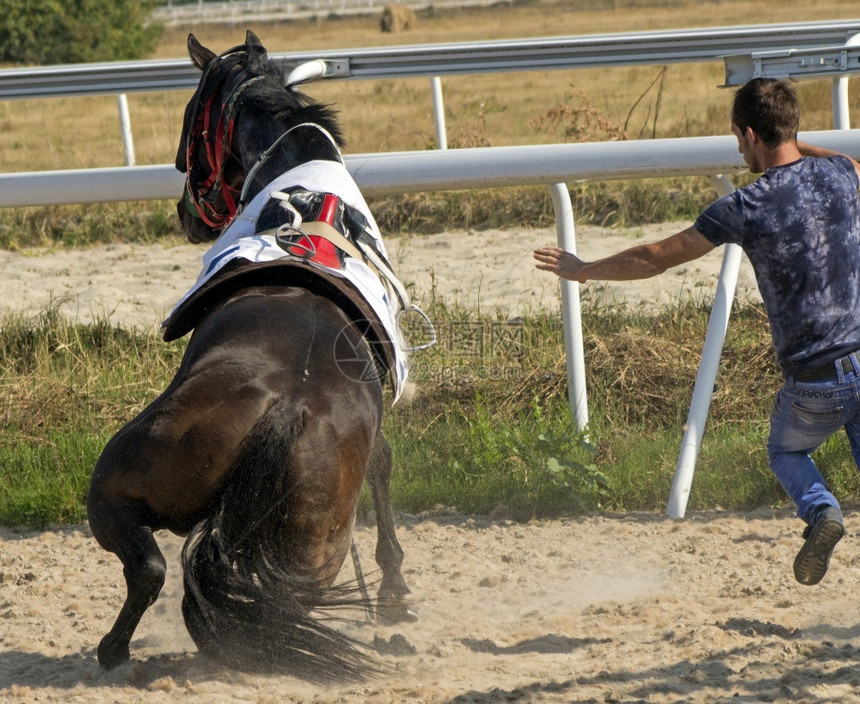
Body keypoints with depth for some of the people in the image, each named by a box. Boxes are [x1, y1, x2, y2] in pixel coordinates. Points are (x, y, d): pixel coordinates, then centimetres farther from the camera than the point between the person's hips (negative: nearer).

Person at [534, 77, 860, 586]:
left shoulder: (747, 207, -10)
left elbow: (655, 259, 0)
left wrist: (585, 270, 14)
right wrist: (797, 146, 42)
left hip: (814, 379, -3)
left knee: (786, 452, 26)